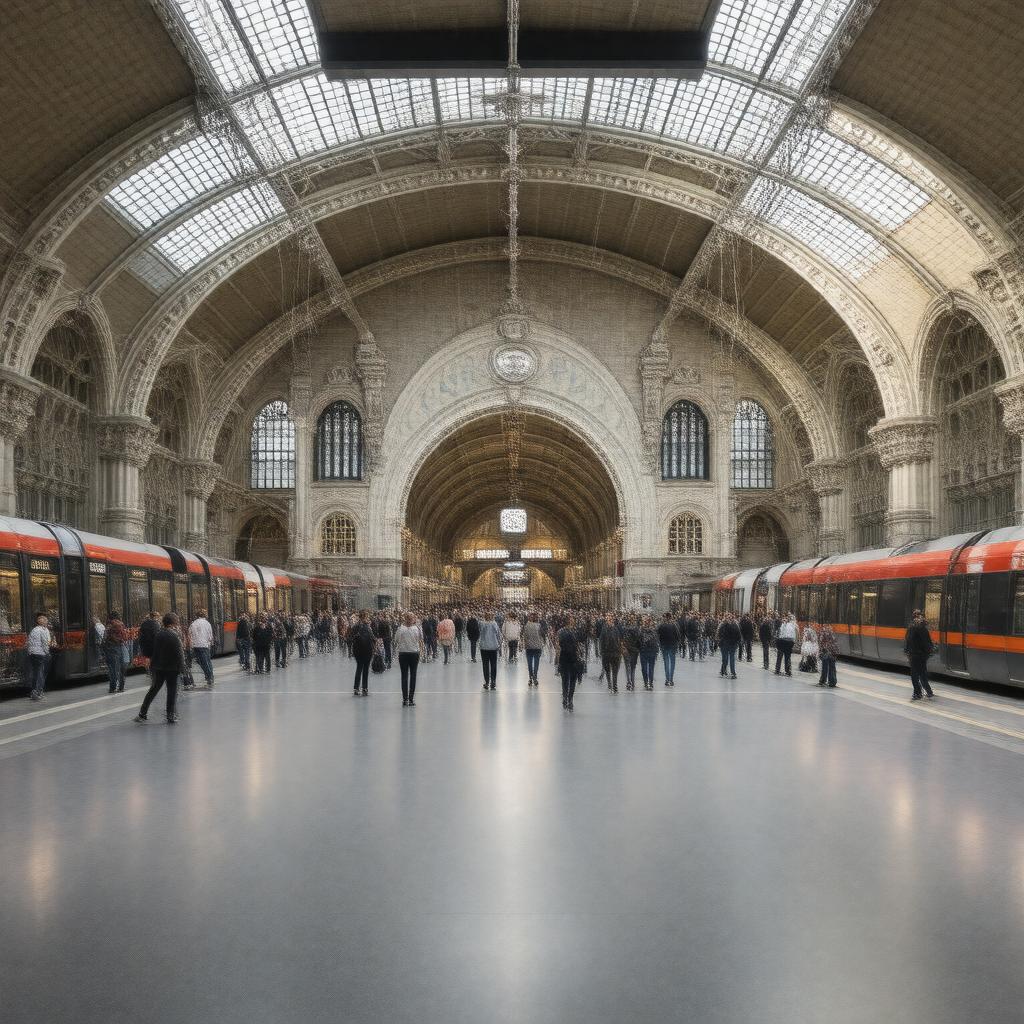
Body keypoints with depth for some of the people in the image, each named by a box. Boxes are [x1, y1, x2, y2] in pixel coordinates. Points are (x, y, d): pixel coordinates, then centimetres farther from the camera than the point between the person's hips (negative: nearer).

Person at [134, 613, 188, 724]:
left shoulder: (157, 634, 1)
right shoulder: (175, 635, -14)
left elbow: (152, 651, 6)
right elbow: (180, 653, -14)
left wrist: (152, 666, 14)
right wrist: (182, 668, -7)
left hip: (158, 668, 5)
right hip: (172, 668, -5)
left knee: (153, 690, 15)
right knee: (172, 691, 5)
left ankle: (142, 714, 17)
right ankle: (171, 716, 7)